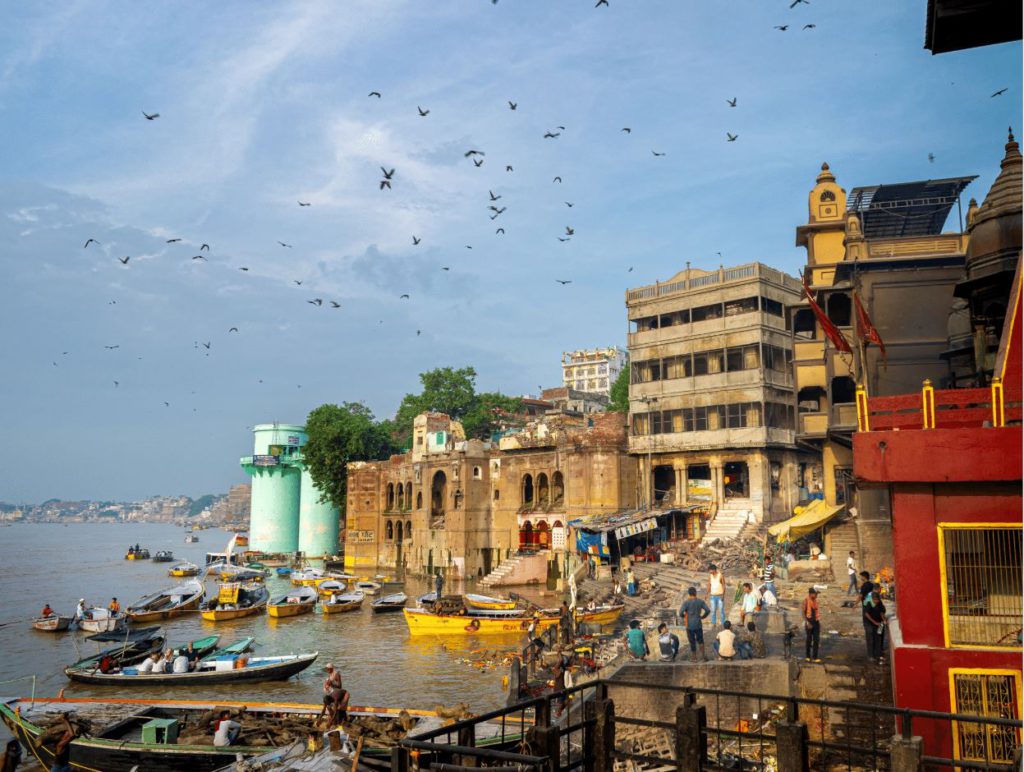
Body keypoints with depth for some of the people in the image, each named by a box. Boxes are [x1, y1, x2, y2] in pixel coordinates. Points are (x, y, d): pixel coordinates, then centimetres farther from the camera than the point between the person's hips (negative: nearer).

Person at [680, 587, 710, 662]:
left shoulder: (686, 602, -13)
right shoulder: (700, 601, -2)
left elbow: (681, 613, -18)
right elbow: (708, 610, -5)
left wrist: (684, 616, 4)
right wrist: (702, 617, 10)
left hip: (690, 625, -3)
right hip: (698, 624, 3)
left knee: (692, 641, 8)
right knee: (700, 640, 21)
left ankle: (694, 657, 16)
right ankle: (703, 654, 14)